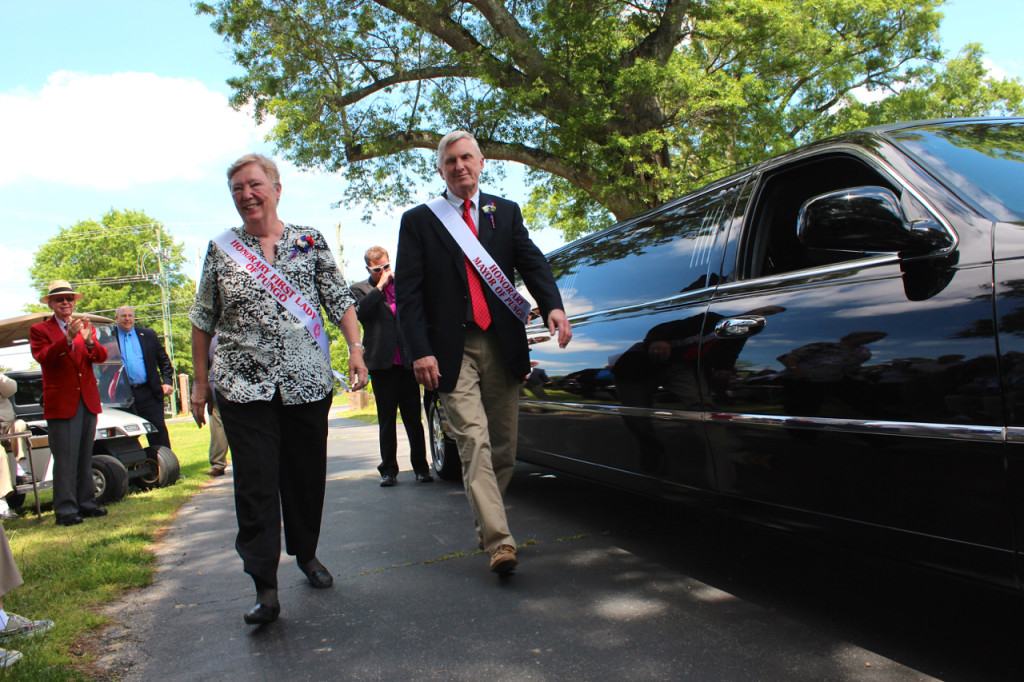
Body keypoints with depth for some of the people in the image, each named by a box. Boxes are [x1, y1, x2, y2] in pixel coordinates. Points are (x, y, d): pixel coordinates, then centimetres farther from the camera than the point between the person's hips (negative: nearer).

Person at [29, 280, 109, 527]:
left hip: (88, 400, 4)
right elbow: (44, 358, -15)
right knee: (65, 459, -6)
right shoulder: (39, 330, 2)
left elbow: (101, 357, -1)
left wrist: (89, 341, -22)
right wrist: (68, 338, -28)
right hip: (61, 402, -4)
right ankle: (65, 510, -1)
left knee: (85, 457, 11)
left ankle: (86, 502, 18)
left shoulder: (86, 327, 13)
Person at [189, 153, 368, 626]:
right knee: (255, 485, -4)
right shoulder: (221, 250, 6)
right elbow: (203, 321, 9)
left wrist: (355, 348, -7)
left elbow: (340, 300, 7)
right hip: (243, 387, -1)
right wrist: (200, 382, 8)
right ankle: (265, 589, 1)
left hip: (308, 382, 1)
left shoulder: (310, 242, 6)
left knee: (307, 475, 11)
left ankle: (306, 553, 34)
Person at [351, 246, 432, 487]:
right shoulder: (361, 289, 7)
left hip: (406, 362, 2)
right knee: (386, 420, 5)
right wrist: (380, 286, -11)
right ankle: (388, 470, 14)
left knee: (413, 418, 5)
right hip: (382, 364, -2)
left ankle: (421, 467, 14)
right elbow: (360, 312, -14)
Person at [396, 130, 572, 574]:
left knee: (503, 447, 8)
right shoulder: (418, 221, 7)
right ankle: (499, 542, -10)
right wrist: (420, 351, -12)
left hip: (502, 347, 3)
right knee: (475, 446, -11)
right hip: (453, 351, -3)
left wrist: (552, 305, -18)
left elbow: (531, 262, 3)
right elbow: (408, 292, 0)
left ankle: (487, 523, 28)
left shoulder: (506, 213, 16)